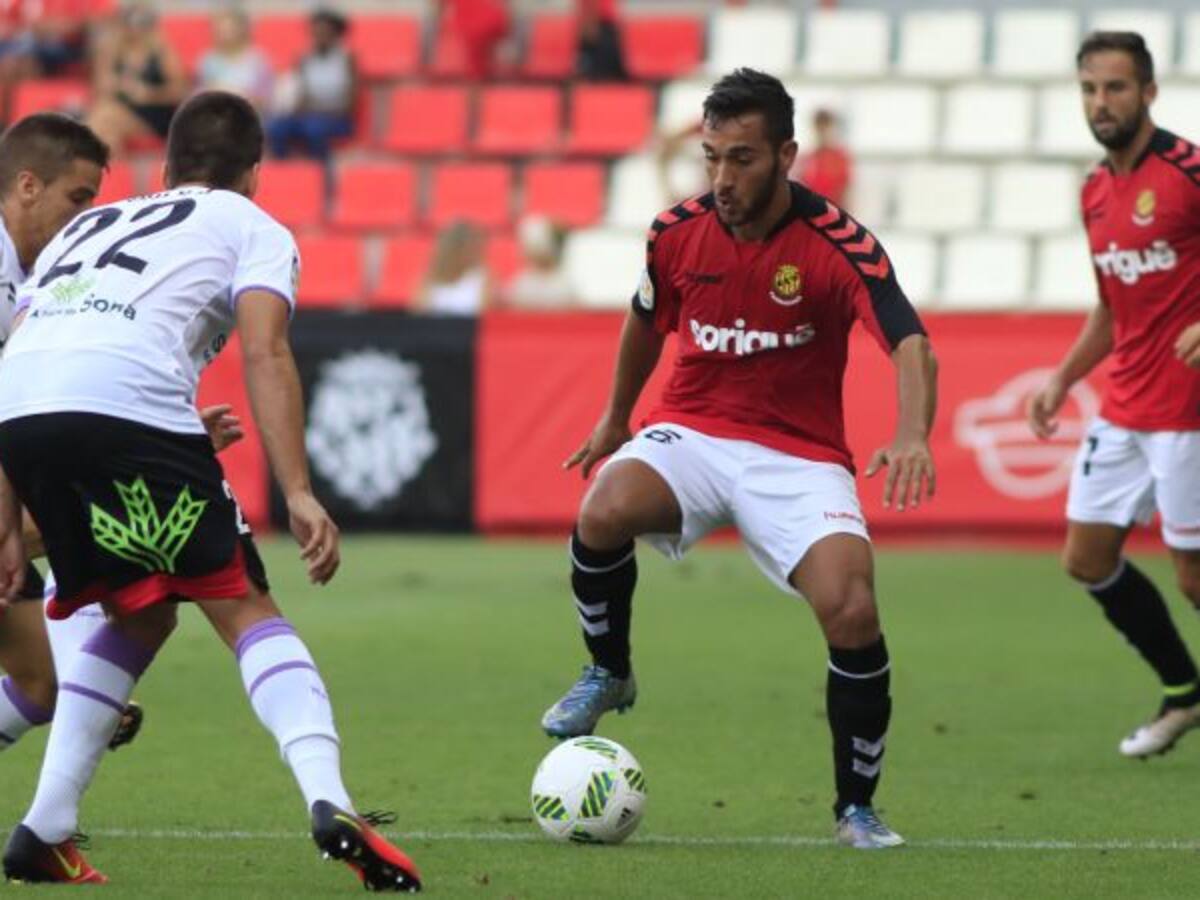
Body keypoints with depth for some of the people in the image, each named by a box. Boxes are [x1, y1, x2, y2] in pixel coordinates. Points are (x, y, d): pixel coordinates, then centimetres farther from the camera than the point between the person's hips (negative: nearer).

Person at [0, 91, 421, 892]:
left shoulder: (87, 227, 37)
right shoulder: (252, 228, 22)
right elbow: (264, 353, 3)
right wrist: (298, 494, -4)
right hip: (130, 401, -5)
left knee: (140, 617, 23)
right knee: (246, 609, 1)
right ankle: (329, 803, -20)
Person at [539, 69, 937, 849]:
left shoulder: (838, 246, -17)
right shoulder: (678, 232, -4)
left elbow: (911, 345, -29)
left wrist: (912, 435, -49)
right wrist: (617, 418, 30)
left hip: (799, 455, -2)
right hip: (690, 431, 2)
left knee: (852, 612, -23)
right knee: (604, 512, -30)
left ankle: (858, 806, 0)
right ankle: (609, 675, 0)